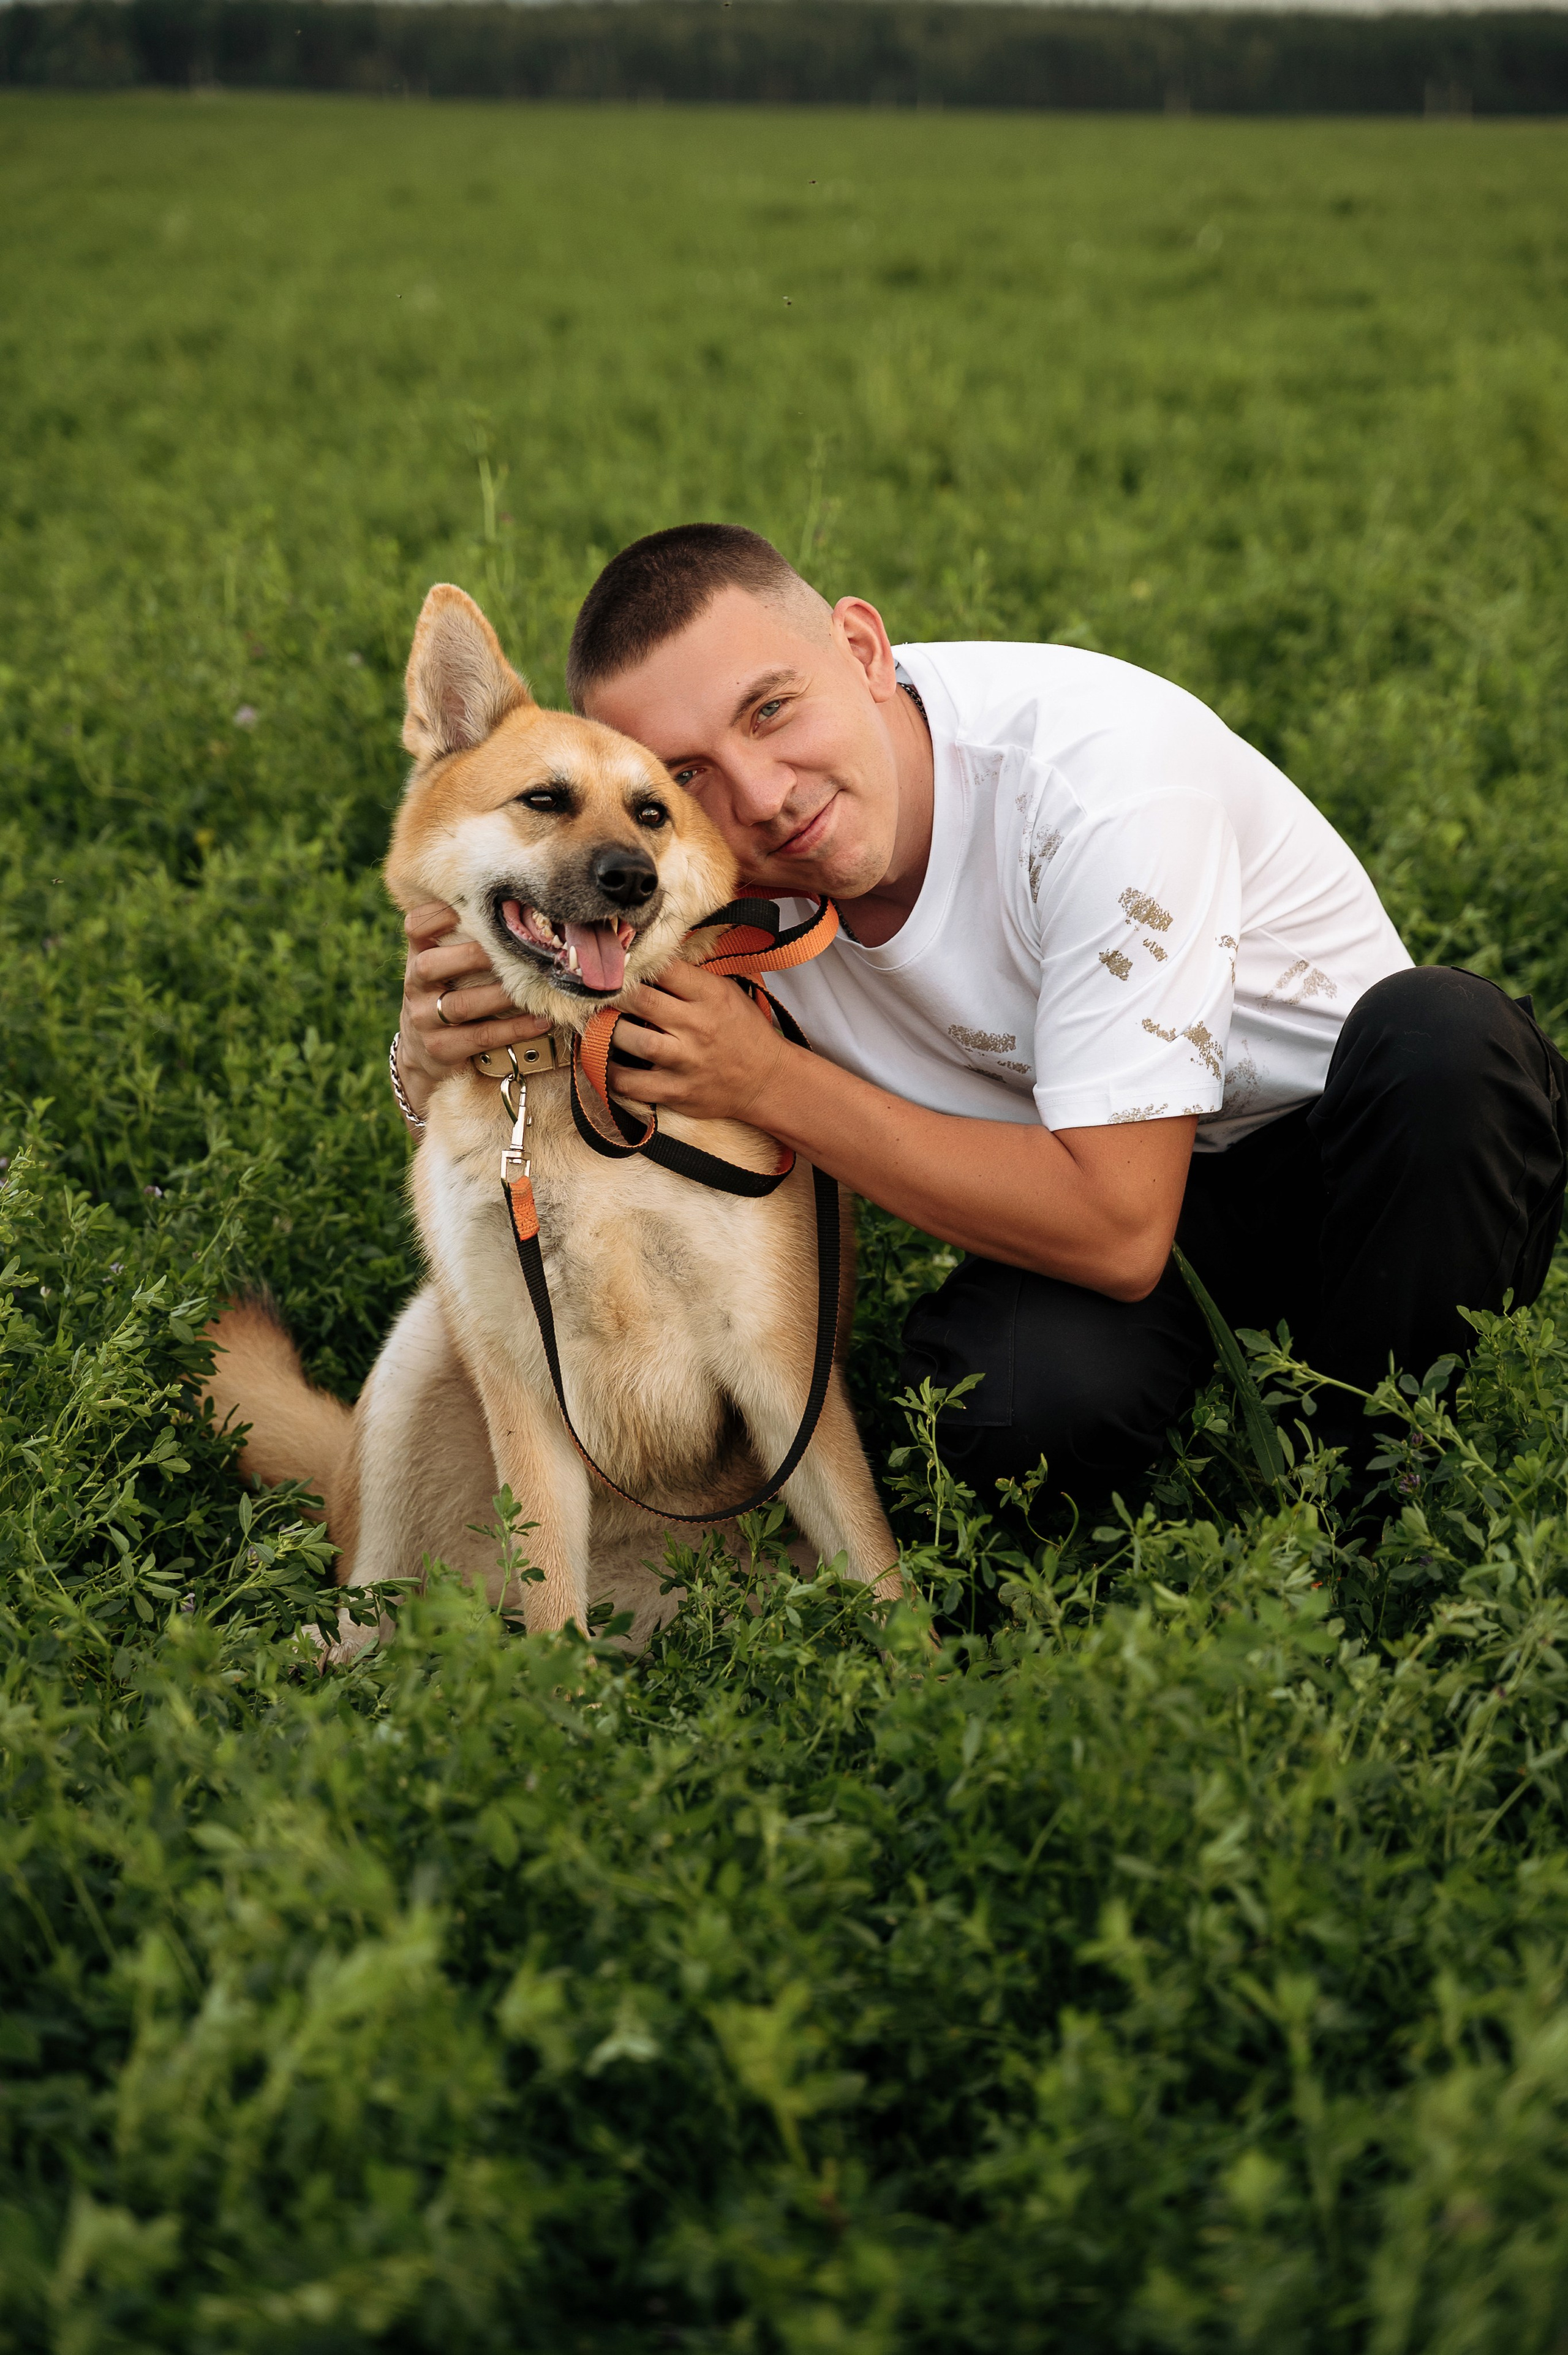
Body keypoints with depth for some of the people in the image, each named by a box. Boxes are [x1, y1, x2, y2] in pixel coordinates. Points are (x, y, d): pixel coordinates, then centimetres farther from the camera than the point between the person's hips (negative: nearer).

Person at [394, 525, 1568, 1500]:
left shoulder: (1097, 766, -32)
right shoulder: (700, 828, -16)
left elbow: (1118, 1229, -32)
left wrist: (770, 1083, -32)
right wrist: (444, 1040, -29)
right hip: (1090, 1192, 2)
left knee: (1439, 1036, -37)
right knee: (1010, 1394, -34)